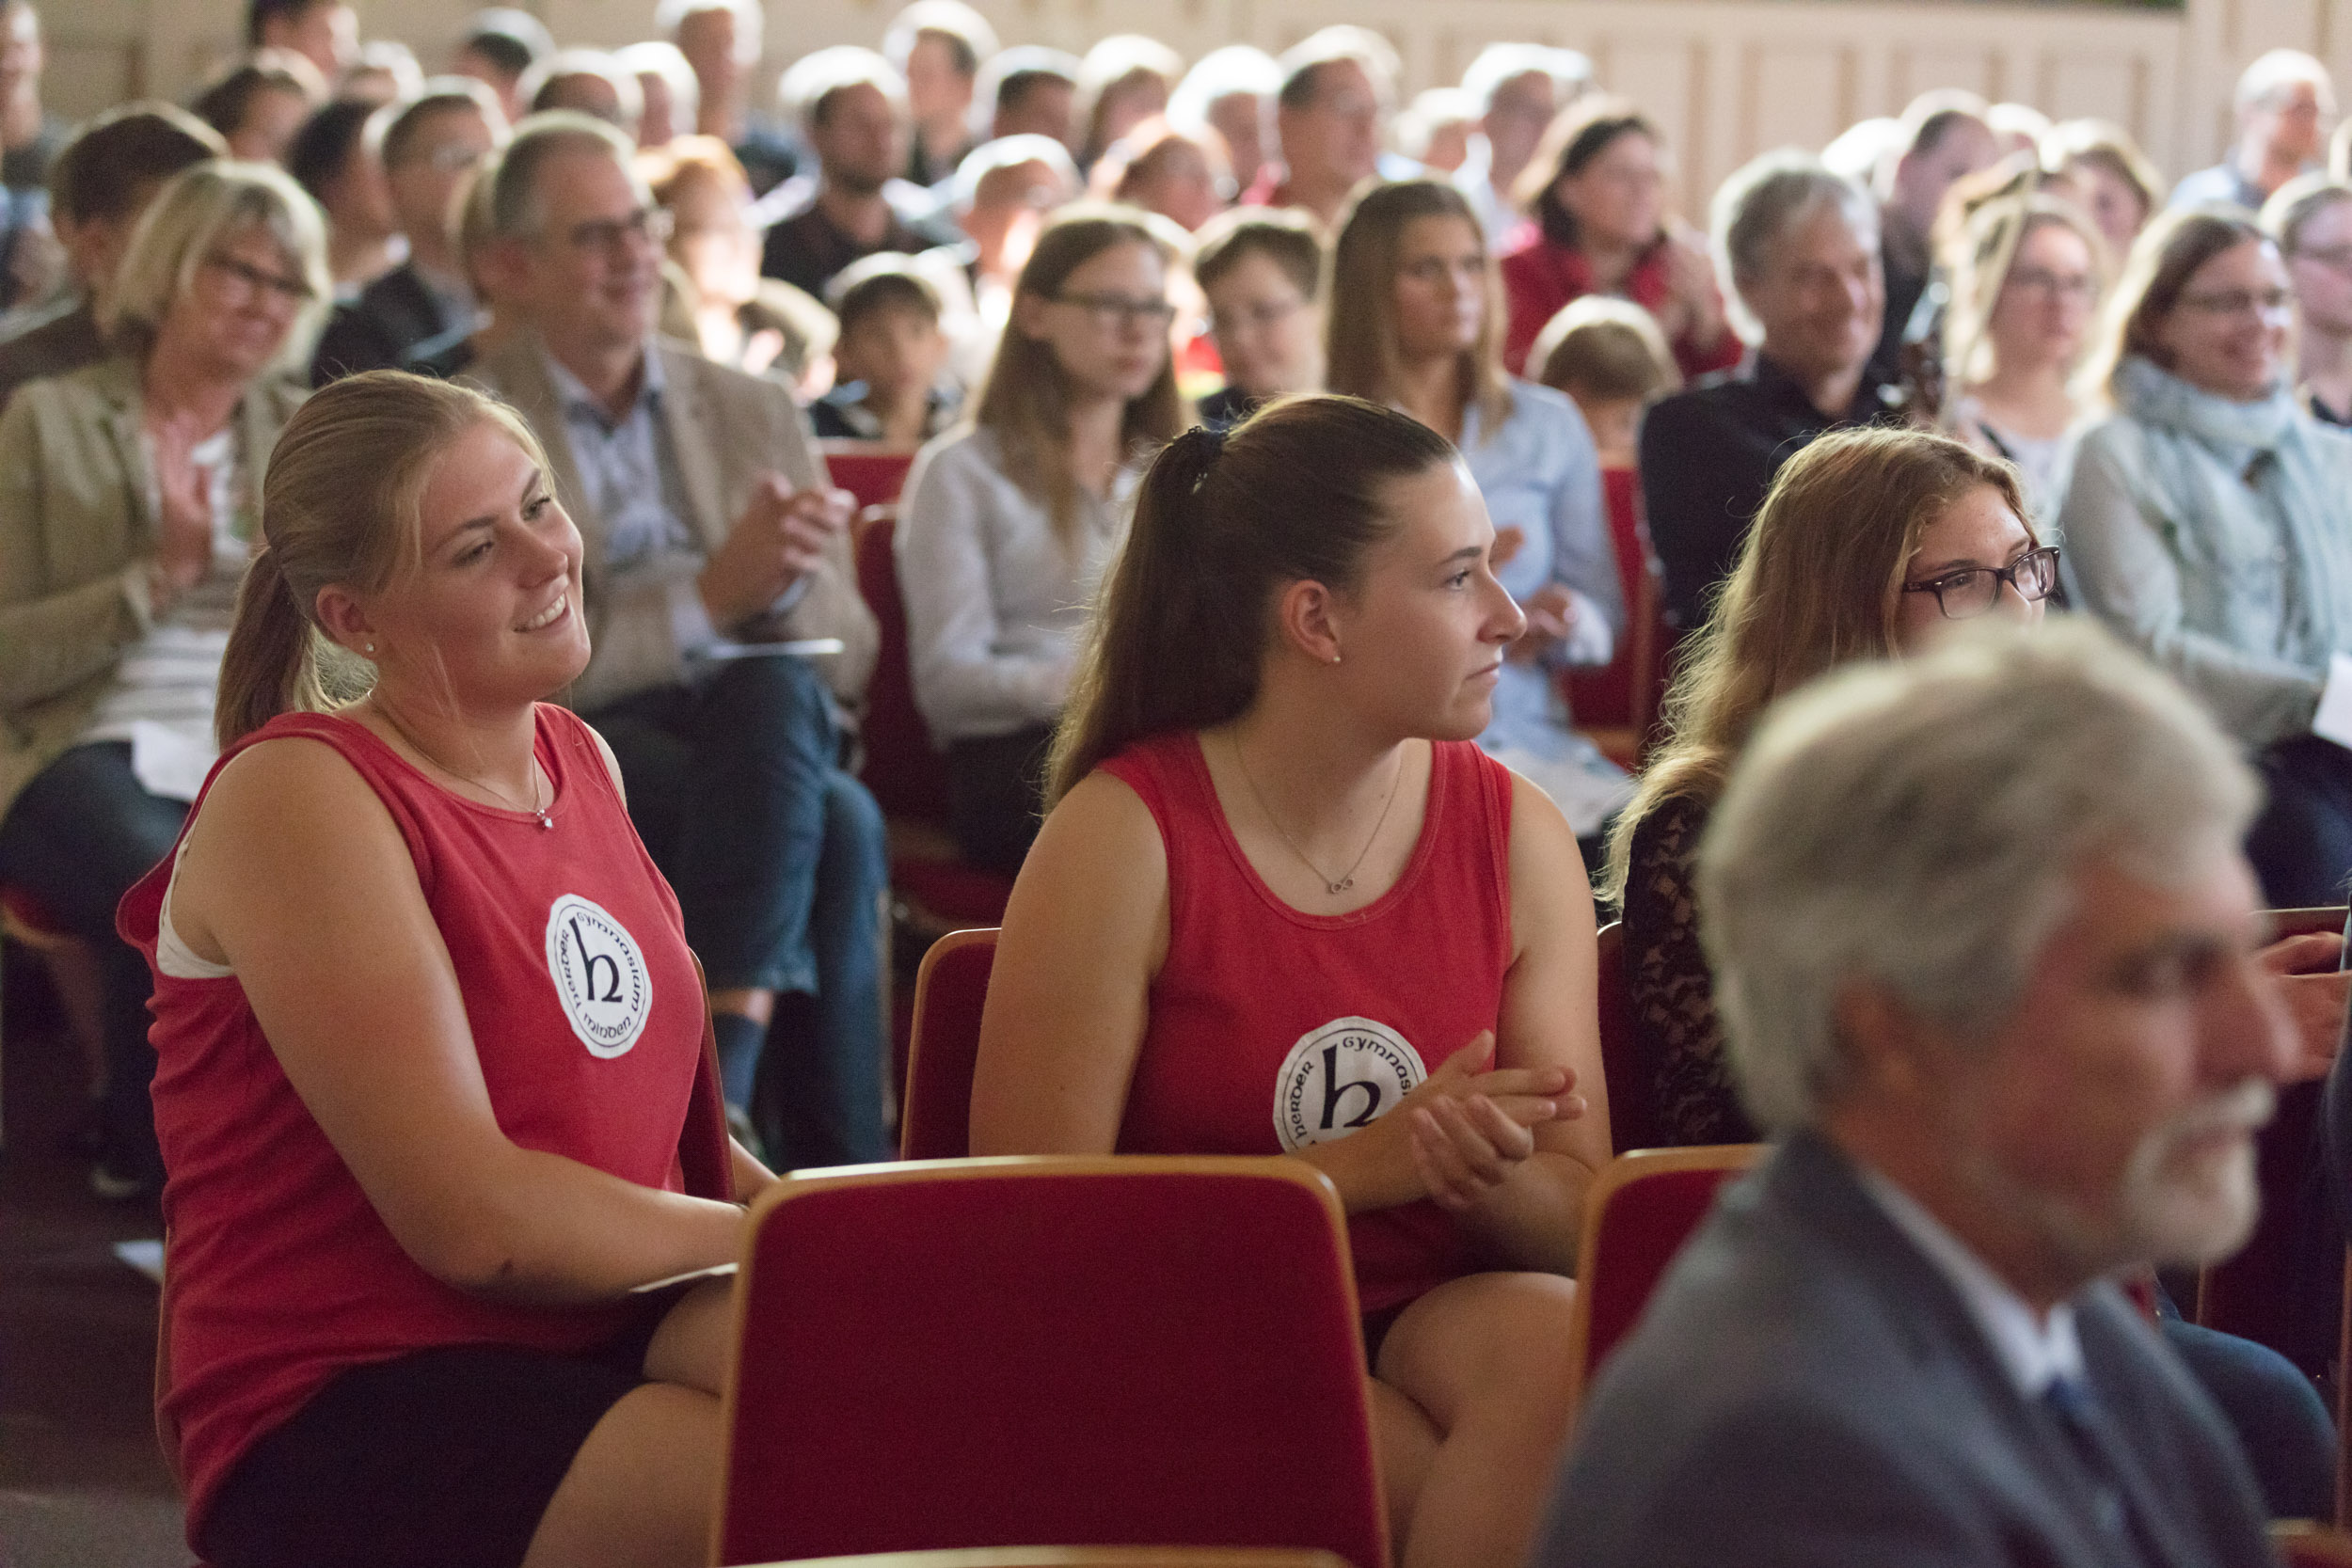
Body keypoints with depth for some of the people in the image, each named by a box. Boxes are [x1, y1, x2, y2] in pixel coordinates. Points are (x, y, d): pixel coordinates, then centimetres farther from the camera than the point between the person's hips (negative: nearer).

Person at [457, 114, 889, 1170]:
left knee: (773, 693, -35)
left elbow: (847, 660, 15)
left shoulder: (754, 414, 21)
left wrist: (786, 582, -8)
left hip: (758, 726, 4)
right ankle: (843, 1164, -33)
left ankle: (726, 1075, -40)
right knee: (833, 826, -34)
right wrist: (709, 594, -15)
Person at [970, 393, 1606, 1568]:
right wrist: (1361, 1167, -18)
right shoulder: (1123, 840, -9)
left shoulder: (1516, 834, 5)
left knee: (1568, 1348, -31)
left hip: (1435, 1316, 4)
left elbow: (1584, 1218, 5)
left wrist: (1492, 1176, -20)